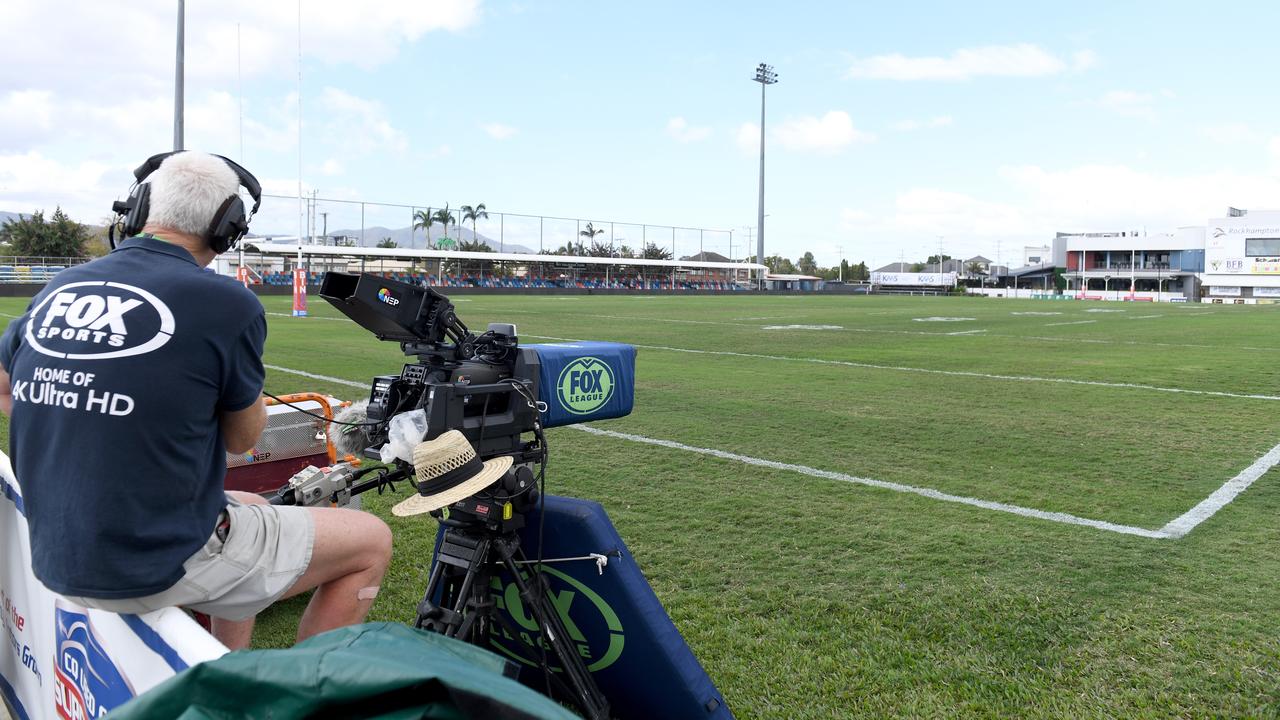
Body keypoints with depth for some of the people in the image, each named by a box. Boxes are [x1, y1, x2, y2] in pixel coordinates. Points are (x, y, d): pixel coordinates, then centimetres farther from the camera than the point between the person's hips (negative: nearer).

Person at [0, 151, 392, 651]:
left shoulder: (56, 290, 2)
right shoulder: (227, 303, -17)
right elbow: (242, 438, -3)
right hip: (163, 567, -7)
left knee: (250, 507, 31)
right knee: (372, 542, 6)